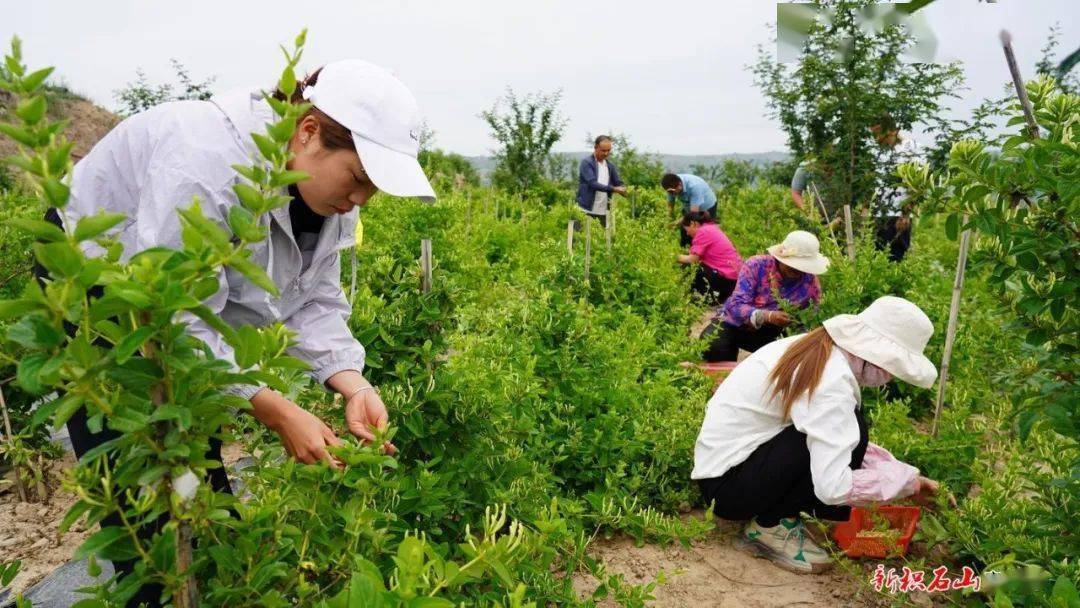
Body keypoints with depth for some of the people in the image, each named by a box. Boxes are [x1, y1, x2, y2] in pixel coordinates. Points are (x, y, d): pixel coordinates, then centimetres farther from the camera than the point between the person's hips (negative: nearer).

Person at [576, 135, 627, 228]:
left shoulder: (610, 166, 12)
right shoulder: (586, 163, -7)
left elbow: (618, 183, 13)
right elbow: (592, 183, -19)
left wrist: (624, 191, -11)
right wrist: (613, 189, -27)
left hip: (603, 212, 5)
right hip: (586, 211, -5)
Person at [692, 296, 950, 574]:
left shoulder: (815, 353, 2)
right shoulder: (832, 381, -25)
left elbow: (840, 442, 12)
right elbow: (833, 487, -31)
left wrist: (902, 471, 6)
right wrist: (904, 480, -16)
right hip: (725, 485, -9)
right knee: (841, 431, -19)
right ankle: (770, 526, -7)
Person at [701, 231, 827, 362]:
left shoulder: (810, 280, -13)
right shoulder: (756, 266, -22)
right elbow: (736, 305, -30)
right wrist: (767, 316, -49)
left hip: (771, 334, 4)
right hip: (736, 325, -3)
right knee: (712, 345, -32)